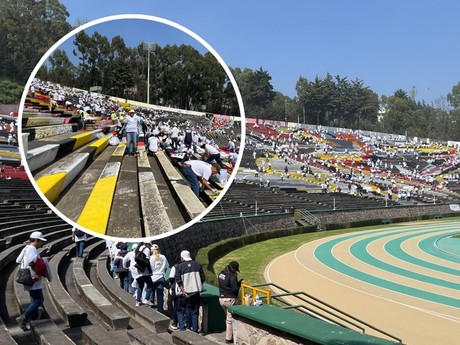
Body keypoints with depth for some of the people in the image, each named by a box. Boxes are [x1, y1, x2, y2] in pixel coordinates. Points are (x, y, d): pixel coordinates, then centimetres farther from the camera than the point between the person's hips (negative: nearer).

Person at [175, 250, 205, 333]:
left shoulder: (180, 266, -4)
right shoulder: (197, 265, 3)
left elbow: (178, 280, -13)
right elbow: (203, 278, 2)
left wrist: (183, 292, -13)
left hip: (184, 293, -2)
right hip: (195, 292, 2)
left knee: (181, 311, 13)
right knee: (194, 312, 11)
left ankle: (182, 328, 2)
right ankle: (195, 330, 12)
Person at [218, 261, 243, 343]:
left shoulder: (221, 274, 7)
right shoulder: (232, 276, -19)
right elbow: (235, 289, -21)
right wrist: (239, 283, -2)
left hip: (221, 298, 8)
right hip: (229, 299, -8)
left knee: (227, 317, 22)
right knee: (230, 319, 3)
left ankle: (229, 334, 31)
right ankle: (228, 338, 8)